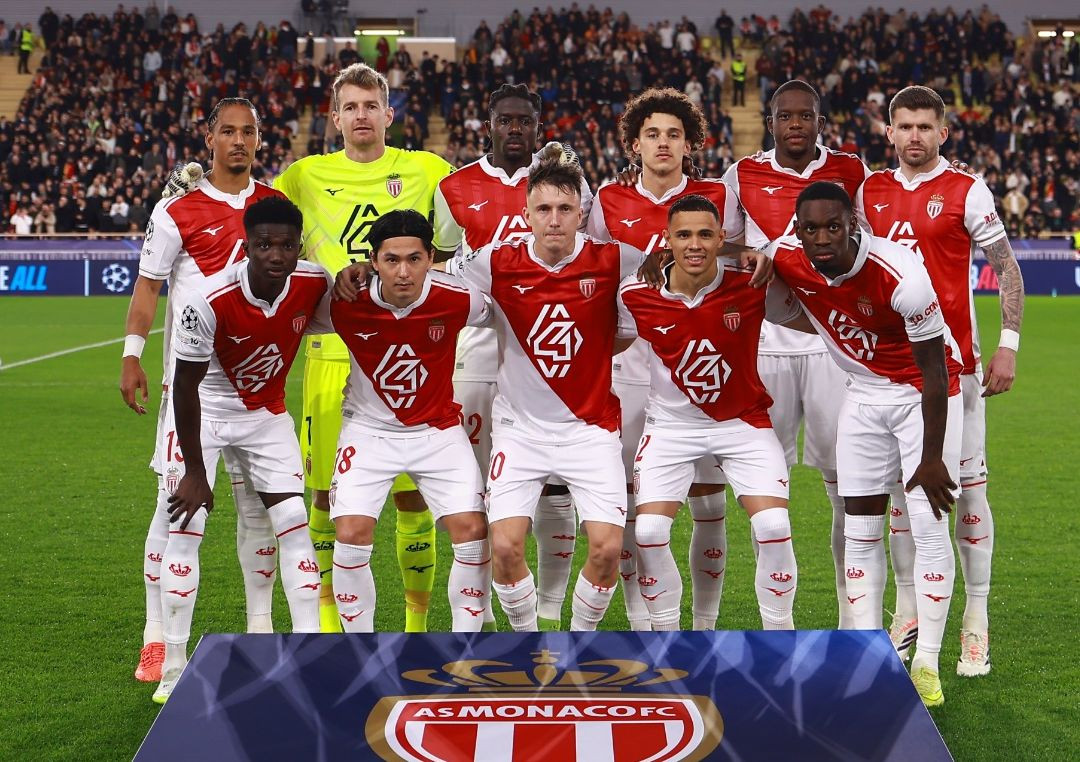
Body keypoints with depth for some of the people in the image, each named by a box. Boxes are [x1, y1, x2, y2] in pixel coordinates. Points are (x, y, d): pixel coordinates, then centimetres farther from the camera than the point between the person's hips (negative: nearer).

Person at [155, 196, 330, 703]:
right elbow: (186, 386, -20)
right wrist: (194, 470, -16)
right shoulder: (210, 302, -31)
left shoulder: (314, 285, -19)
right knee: (184, 530, -8)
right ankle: (174, 670, 0)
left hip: (268, 413, 4)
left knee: (294, 523, -3)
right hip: (203, 412, -3)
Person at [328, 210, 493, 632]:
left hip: (438, 430, 1)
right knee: (352, 536, -14)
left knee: (473, 531, -11)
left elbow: (500, 316, 4)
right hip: (369, 430, -1)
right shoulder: (345, 304, -21)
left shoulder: (458, 300, -20)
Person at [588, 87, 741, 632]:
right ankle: (640, 625, 11)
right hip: (630, 366, 1)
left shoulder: (718, 197, 4)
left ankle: (705, 626, 13)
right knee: (630, 504, 0)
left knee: (708, 503, 0)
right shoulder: (609, 202, 7)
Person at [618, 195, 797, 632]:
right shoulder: (637, 294, -13)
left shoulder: (750, 285, -16)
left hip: (743, 421, -1)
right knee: (648, 532, -12)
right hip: (671, 425, 1)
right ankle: (667, 636, 10)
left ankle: (780, 637, 6)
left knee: (774, 527, -15)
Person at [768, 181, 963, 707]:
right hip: (863, 393, 5)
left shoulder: (900, 276, -32)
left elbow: (934, 372, -22)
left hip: (926, 394, -5)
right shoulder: (786, 260, -17)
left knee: (929, 524, -8)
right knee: (861, 530, 2)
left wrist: (931, 456, -16)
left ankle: (926, 663, -1)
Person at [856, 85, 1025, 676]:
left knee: (967, 486, -3)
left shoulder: (967, 192, -2)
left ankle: (976, 622, 4)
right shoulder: (870, 192, 10)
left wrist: (1008, 345, -8)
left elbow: (1008, 270, 0)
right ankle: (907, 615, 16)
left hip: (954, 361, -4)